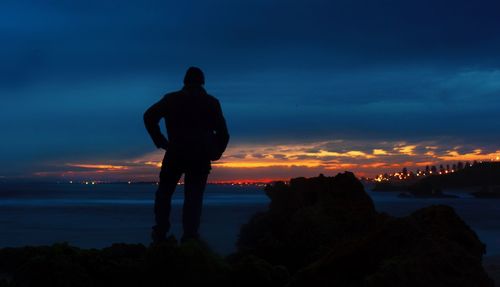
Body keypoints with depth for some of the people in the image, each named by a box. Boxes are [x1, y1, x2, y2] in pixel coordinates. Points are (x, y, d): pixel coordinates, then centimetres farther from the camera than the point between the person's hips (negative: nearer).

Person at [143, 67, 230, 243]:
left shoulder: (172, 99, 10)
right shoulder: (212, 102, 11)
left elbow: (149, 116, -3)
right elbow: (223, 133, 5)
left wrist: (160, 141, 2)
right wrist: (214, 153, 15)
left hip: (175, 154, 0)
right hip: (201, 157, 0)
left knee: (164, 193, 13)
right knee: (194, 197, 3)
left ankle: (160, 233, 6)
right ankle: (190, 238, -7)